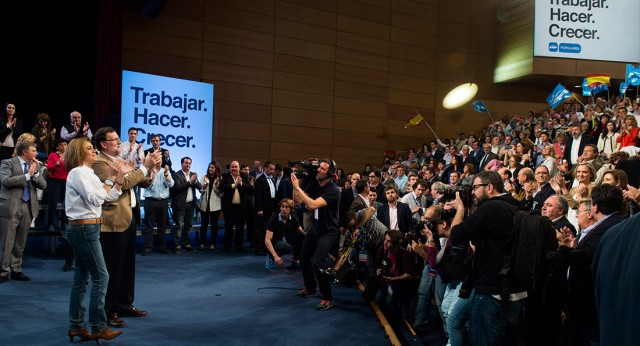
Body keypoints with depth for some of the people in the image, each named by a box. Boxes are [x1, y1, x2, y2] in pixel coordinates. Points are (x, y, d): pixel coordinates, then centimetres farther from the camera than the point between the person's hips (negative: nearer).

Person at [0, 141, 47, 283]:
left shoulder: (36, 166, 12)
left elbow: (43, 185, 6)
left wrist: (36, 173, -9)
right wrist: (28, 175, -16)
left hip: (28, 207, 5)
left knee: (20, 243, 10)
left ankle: (16, 270, 19)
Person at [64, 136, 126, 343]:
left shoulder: (88, 174, 17)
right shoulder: (78, 173, -11)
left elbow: (110, 197, 12)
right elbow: (94, 199, -21)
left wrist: (120, 177, 3)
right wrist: (110, 180, -11)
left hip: (85, 229, 10)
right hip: (84, 228, -10)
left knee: (82, 277, 11)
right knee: (101, 276, -7)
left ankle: (77, 326, 17)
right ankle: (98, 327, -2)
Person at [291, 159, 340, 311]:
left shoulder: (333, 190, -25)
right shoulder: (313, 184, -4)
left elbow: (313, 205, -35)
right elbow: (297, 201, -1)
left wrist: (298, 187, -30)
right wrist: (295, 185, -15)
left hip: (328, 231, -8)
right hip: (315, 227, 8)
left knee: (316, 262, -21)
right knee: (304, 258, 17)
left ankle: (327, 298, -5)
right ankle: (310, 289, 41)